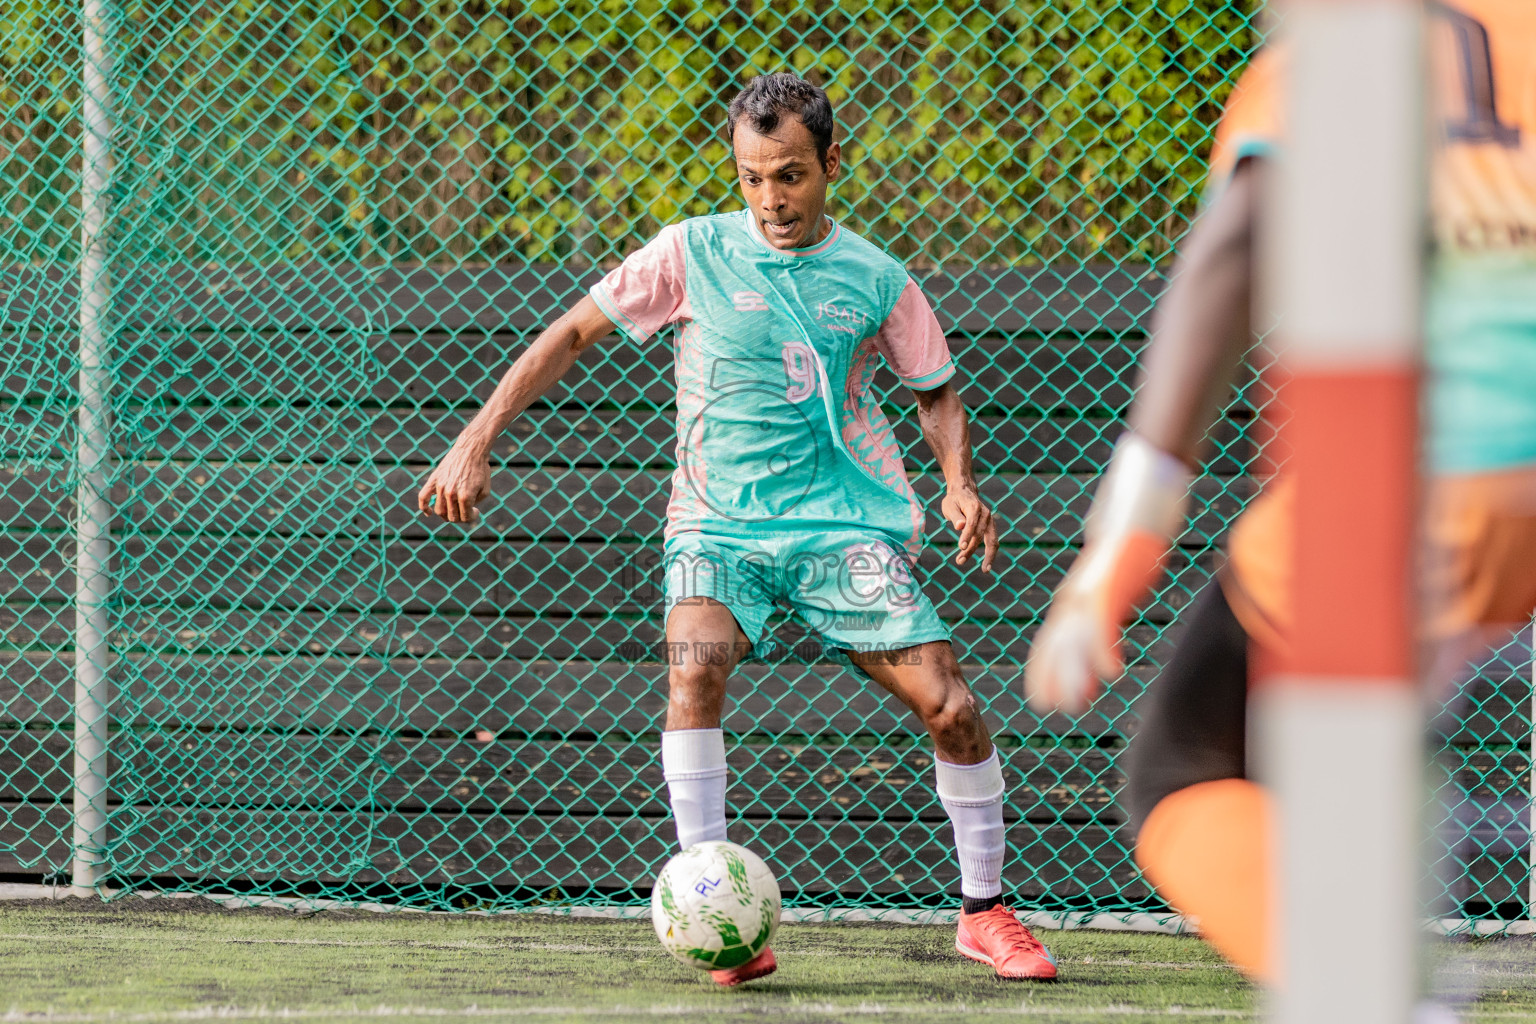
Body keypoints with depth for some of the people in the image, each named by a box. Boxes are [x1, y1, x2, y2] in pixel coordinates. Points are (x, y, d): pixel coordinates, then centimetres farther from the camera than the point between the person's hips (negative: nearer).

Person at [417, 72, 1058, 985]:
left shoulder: (873, 278, 4)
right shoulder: (694, 254, 0)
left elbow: (937, 390, 17)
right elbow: (573, 333, 5)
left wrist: (961, 483, -3)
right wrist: (476, 444, -3)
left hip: (846, 523, 1)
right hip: (718, 522, -1)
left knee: (950, 708, -11)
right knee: (695, 669, -31)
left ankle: (984, 910, 11)